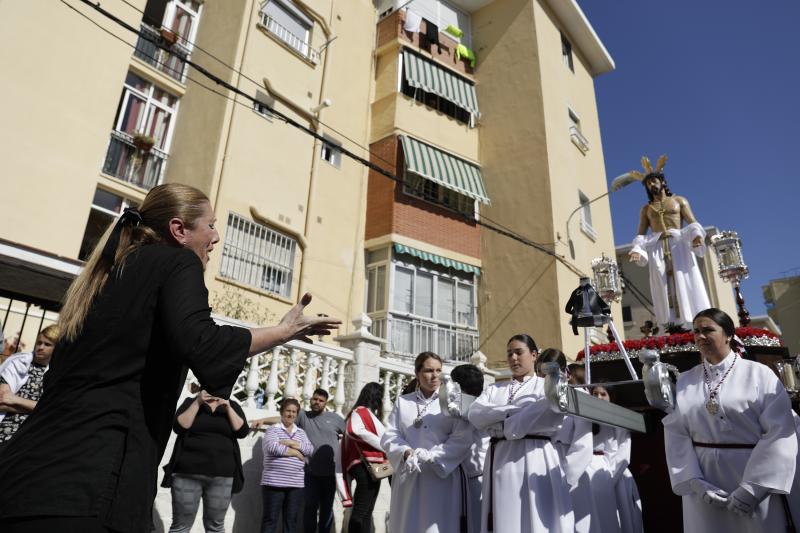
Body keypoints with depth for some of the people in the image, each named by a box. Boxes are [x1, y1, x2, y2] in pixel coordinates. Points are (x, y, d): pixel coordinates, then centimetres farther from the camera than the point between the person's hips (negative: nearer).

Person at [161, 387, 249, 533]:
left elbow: (242, 431, -3)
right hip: (188, 473, -1)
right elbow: (179, 427, -8)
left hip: (222, 475, 1)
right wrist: (198, 402, -13)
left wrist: (228, 408, -11)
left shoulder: (232, 406, 10)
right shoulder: (191, 402, 8)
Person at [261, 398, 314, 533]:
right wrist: (295, 452, -7)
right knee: (270, 519, 1)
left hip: (296, 484, 4)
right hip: (274, 482, -4)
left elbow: (310, 450, 1)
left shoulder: (301, 432, 15)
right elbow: (272, 447, -16)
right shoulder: (273, 429, 1)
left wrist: (290, 443, -11)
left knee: (291, 520, 9)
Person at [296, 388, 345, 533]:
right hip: (310, 473, -1)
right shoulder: (302, 416, 3)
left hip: (329, 473, 1)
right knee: (310, 507, 3)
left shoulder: (335, 418, 3)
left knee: (327, 508, 10)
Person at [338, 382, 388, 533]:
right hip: (366, 466, -10)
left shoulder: (368, 414, 24)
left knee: (365, 512, 10)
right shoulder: (361, 411, -4)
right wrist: (383, 446, -18)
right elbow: (356, 430, -24)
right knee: (360, 512, -11)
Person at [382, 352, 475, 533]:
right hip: (407, 476, 2)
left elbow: (463, 437, -8)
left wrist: (431, 455, -16)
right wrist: (406, 452, -15)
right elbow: (389, 436, 4)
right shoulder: (403, 402, 10)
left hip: (441, 475, -2)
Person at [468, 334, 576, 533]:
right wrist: (515, 409, -10)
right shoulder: (495, 389, 18)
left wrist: (508, 425, -10)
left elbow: (555, 416, -13)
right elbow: (475, 414, 1)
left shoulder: (547, 385, 8)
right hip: (501, 460, 4)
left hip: (535, 458, -3)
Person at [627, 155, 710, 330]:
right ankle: (671, 326, -17)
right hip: (657, 249, 1)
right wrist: (637, 250, -8)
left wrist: (697, 235, -17)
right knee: (664, 287, -10)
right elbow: (641, 234, 13)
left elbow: (692, 223, 6)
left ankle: (693, 326, -14)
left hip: (679, 246, -1)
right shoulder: (646, 209, 21)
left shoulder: (679, 201, 18)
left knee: (684, 284, -11)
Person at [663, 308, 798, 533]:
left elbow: (780, 433, -10)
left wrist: (753, 487, -15)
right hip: (703, 481, 2)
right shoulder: (685, 381, 4)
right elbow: (676, 434, 0)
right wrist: (694, 482, -12)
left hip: (754, 481, -2)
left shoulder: (759, 374, -4)